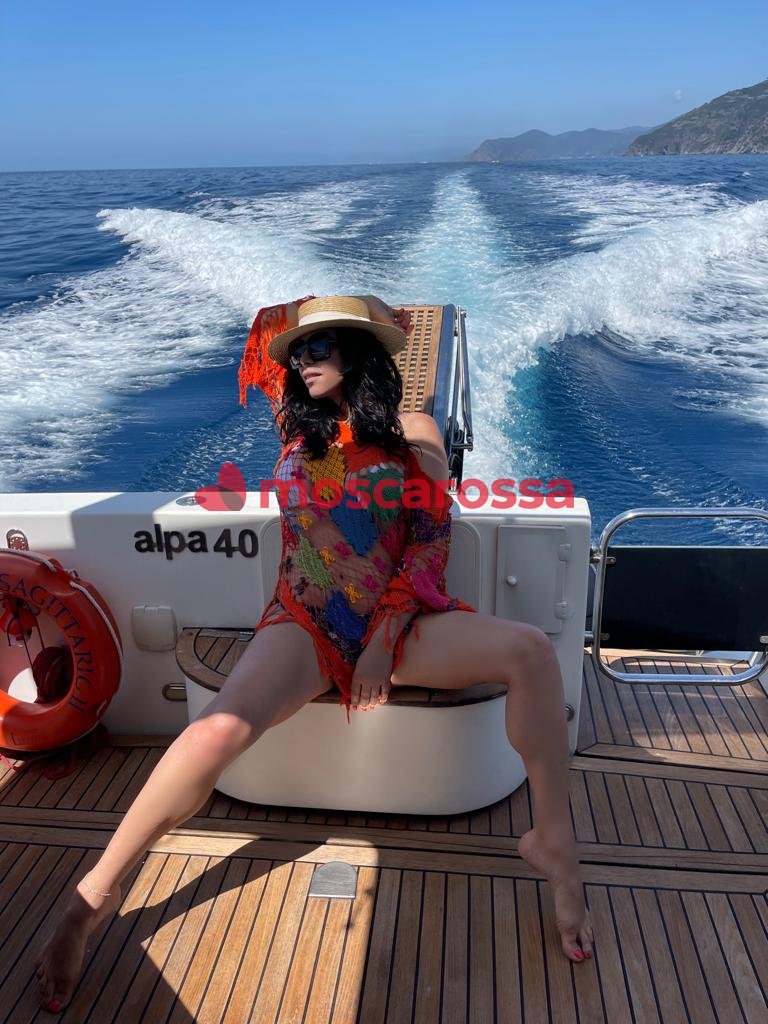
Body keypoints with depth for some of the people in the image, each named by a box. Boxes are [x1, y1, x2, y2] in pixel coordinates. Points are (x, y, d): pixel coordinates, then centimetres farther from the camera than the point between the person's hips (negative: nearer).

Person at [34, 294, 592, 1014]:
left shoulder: (413, 433, 5)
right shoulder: (297, 427, 11)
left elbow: (432, 540, -2)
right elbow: (269, 346, 33)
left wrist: (386, 639, -10)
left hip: (399, 620, 0)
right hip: (307, 624, 1)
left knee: (530, 651, -27)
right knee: (219, 732, -28)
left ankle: (553, 845, -11)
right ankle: (92, 897, -10)